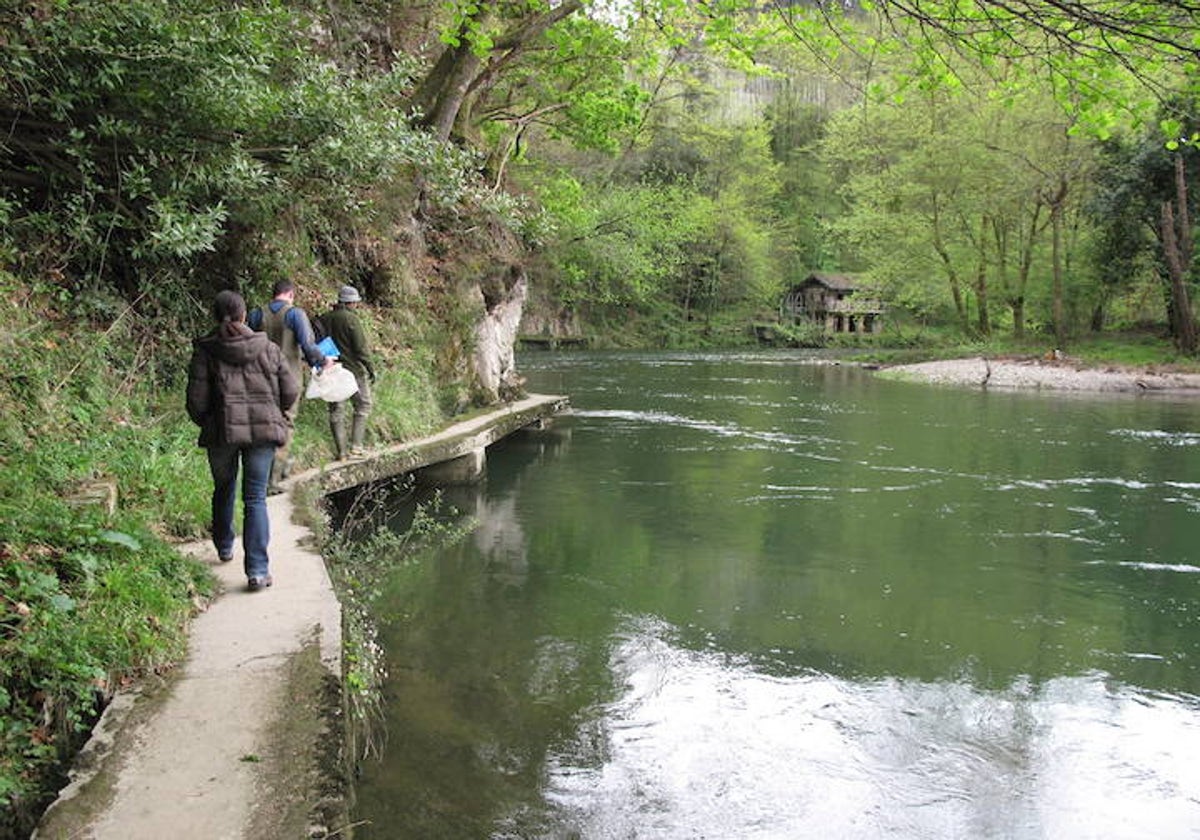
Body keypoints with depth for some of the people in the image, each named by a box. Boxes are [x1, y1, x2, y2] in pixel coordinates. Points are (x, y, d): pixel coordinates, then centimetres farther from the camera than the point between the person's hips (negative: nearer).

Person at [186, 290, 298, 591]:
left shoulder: (204, 352, -2)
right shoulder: (267, 348, 1)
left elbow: (196, 401, -5)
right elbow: (291, 391, 0)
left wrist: (206, 423, 15)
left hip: (222, 431, 0)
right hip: (263, 431, 0)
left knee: (224, 490, 23)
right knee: (255, 498, 1)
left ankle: (224, 548, 43)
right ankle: (258, 570, -7)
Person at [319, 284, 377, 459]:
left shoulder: (324, 319, 8)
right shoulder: (350, 318, -11)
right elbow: (361, 347, -13)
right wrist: (370, 368, -7)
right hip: (352, 370, -5)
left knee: (336, 411, 7)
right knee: (362, 406, 9)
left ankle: (341, 452, 6)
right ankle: (356, 446, 2)